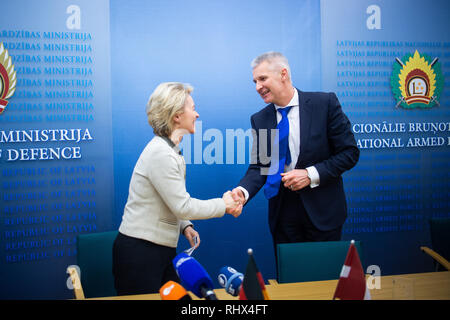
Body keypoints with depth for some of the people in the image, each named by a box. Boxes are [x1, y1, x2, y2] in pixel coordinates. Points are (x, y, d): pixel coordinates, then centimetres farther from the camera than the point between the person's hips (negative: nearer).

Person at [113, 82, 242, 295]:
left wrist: (185, 226, 2)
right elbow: (183, 206, -20)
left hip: (162, 249, 9)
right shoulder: (160, 153, -19)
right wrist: (223, 205, -9)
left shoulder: (169, 150, 12)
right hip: (139, 252, -9)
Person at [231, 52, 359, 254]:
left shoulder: (325, 103, -7)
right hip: (283, 212, 3)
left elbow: (349, 153, -7)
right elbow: (259, 165, 2)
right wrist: (243, 191, -18)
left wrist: (311, 174, -17)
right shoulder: (259, 120, 3)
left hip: (322, 209, -2)